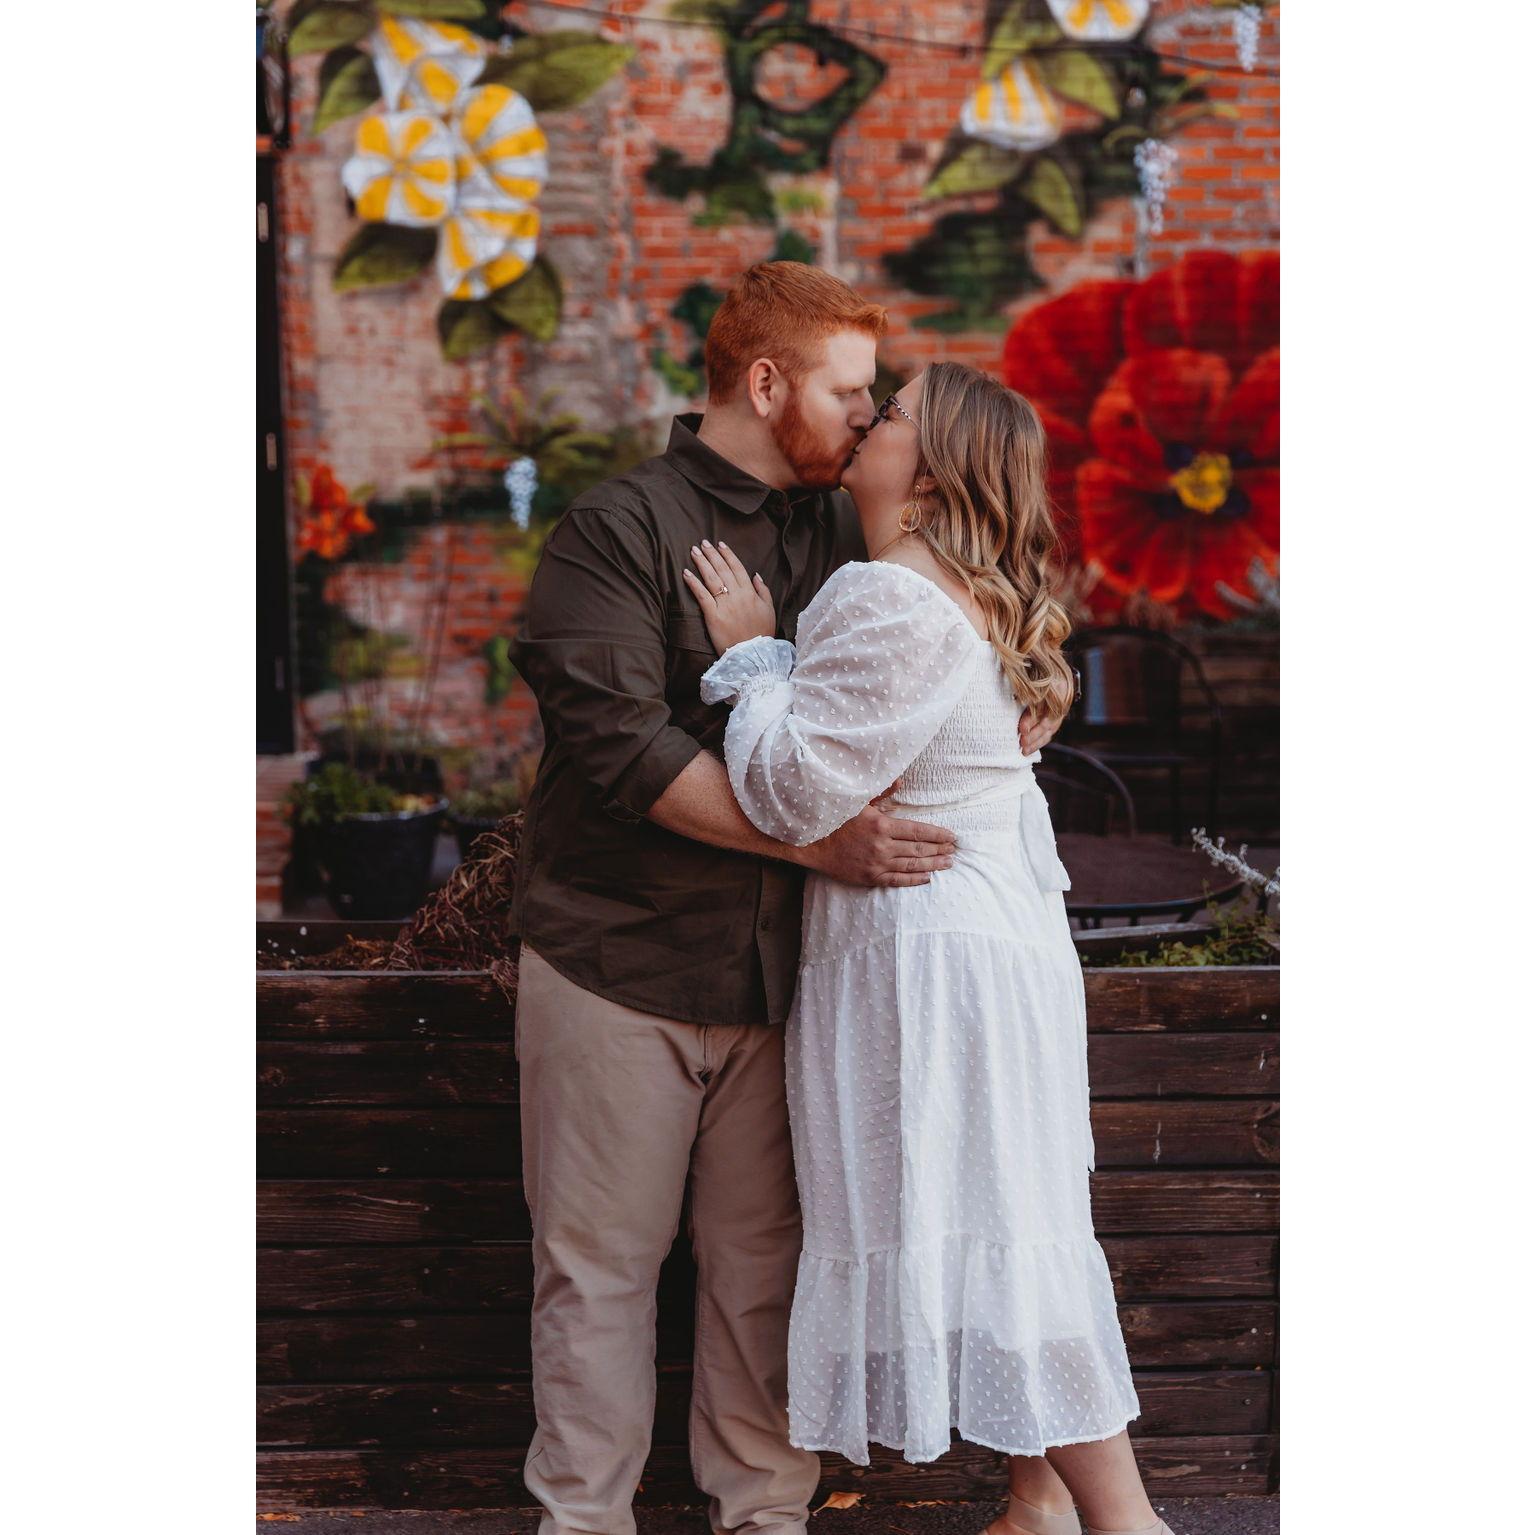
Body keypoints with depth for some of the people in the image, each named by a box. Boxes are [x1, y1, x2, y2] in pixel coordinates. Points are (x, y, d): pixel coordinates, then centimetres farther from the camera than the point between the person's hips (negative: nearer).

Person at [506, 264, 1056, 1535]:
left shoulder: (841, 533, 12)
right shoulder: (618, 531, -8)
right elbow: (621, 741, -19)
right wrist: (818, 840, -22)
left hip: (781, 968, 5)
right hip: (621, 959, -5)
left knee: (767, 1262, 10)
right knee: (601, 1265, 5)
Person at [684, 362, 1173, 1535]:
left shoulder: (891, 602, -20)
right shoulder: (973, 595, 12)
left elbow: (795, 792, -20)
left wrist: (753, 652, -9)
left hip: (936, 952, -10)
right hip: (996, 924, 10)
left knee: (981, 1235, -5)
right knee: (998, 1225, 15)